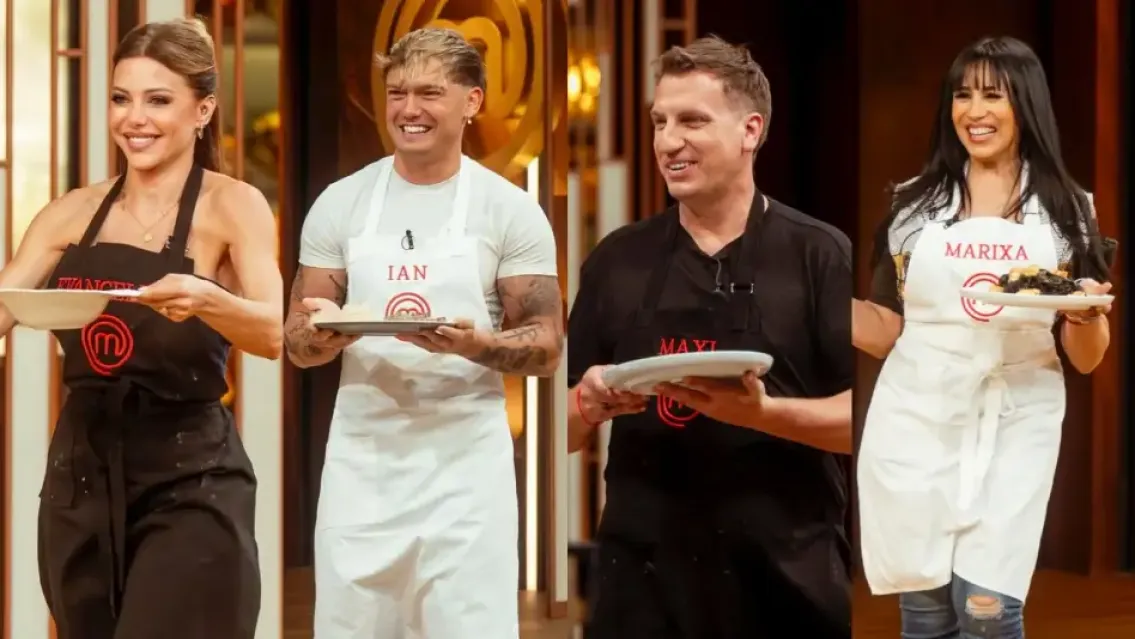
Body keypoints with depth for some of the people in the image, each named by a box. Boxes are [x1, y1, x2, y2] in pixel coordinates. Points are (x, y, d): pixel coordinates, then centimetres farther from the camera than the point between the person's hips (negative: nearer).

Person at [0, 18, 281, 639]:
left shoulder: (231, 205, -7)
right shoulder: (73, 212, 7)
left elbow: (276, 333, -20)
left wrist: (204, 300, -40)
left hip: (189, 480, -5)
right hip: (81, 475, 5)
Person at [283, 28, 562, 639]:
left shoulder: (511, 209, -1)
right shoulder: (340, 203, 5)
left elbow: (546, 350, -2)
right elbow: (297, 341, 7)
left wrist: (474, 344, -23)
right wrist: (327, 334, -16)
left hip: (465, 460, -2)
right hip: (361, 458, 2)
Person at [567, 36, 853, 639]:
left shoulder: (821, 254, -3)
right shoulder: (615, 260, 8)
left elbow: (862, 417, -8)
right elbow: (567, 429, 12)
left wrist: (762, 411, -23)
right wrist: (590, 404, -10)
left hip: (786, 578, -3)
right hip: (643, 579, 3)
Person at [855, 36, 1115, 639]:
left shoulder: (1067, 210, 5)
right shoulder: (914, 204, 7)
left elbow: (1086, 359, 6)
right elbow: (886, 333, 9)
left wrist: (1088, 315, -15)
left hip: (1013, 424, -1)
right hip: (917, 418, 1)